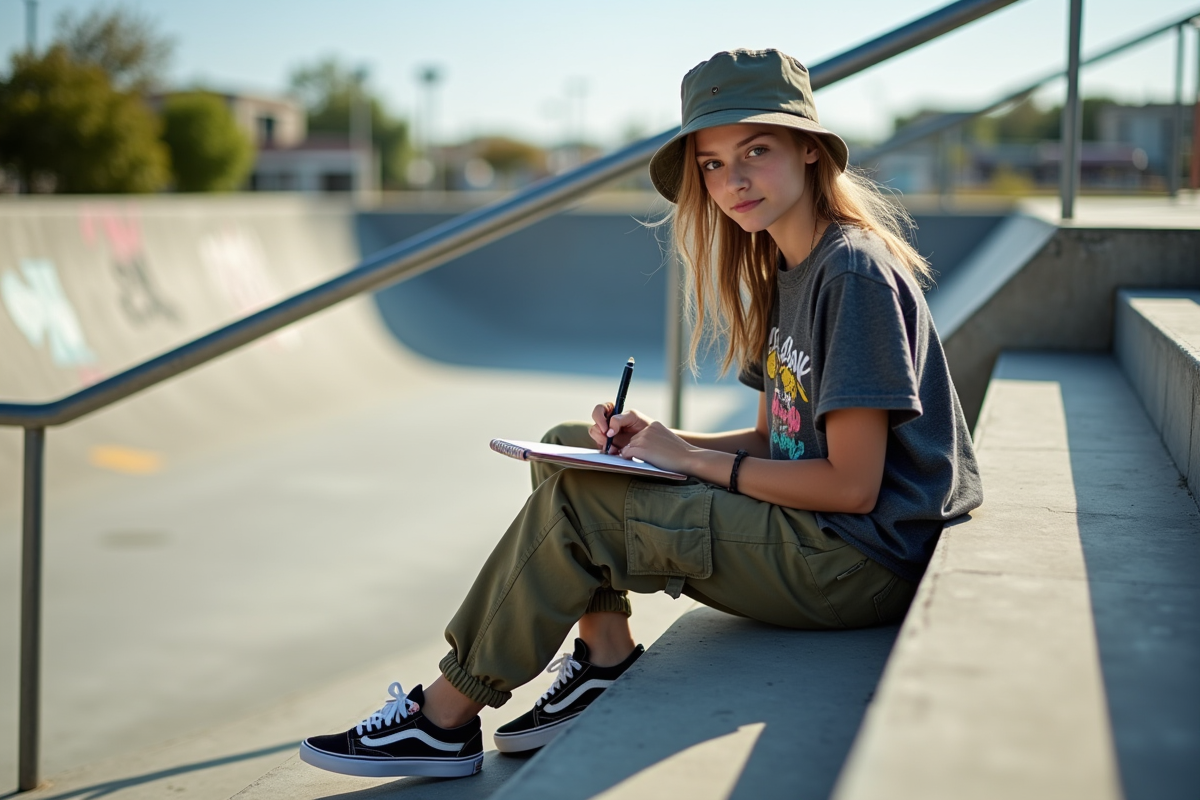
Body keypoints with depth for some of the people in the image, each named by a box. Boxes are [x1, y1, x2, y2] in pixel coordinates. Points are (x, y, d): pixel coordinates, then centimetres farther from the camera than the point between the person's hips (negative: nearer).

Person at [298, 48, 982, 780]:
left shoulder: (856, 272, -17)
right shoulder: (784, 275, 12)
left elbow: (853, 485, -20)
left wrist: (694, 459, -12)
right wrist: (666, 441, -3)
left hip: (859, 561, -10)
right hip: (809, 534, 10)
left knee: (576, 502, -16)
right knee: (569, 447, 6)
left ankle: (447, 717, -3)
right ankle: (606, 656, -1)